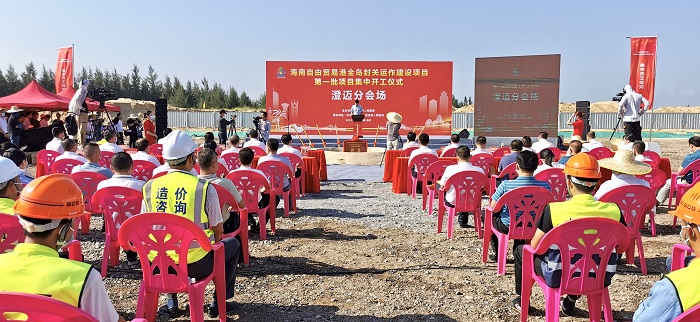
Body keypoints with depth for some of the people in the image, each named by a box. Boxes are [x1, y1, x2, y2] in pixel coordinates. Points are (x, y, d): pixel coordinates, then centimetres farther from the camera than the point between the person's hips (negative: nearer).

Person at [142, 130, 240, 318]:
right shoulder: (204, 187, -14)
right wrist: (213, 243, 18)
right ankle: (219, 303, 24)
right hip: (197, 265, -4)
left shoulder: (150, 187, -3)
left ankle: (171, 302, 33)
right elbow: (218, 231, -5)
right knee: (233, 244, 23)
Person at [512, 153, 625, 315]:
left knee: (521, 251, 24)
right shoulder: (614, 210, -12)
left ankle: (523, 300, 39)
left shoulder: (553, 209, -20)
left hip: (559, 276, -3)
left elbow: (534, 247, -10)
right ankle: (570, 303, 47)